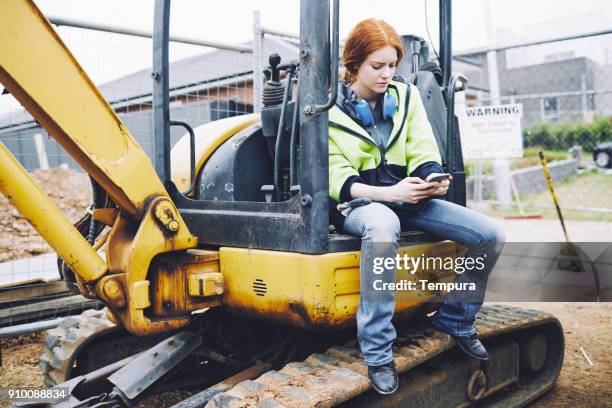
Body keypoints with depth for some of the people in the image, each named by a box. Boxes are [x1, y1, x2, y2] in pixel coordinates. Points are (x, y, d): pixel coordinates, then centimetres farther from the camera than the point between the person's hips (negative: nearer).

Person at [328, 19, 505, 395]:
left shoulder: (406, 96, 8)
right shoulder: (329, 109, -5)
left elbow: (425, 155, 5)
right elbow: (337, 179, -11)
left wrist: (434, 179, -19)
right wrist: (389, 193, -25)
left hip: (407, 197, 5)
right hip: (357, 203, -5)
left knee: (490, 236, -11)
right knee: (383, 228, -43)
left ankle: (455, 319, 12)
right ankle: (378, 354, -31)